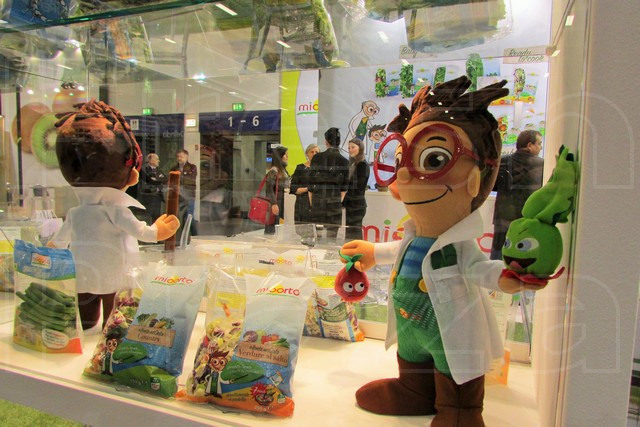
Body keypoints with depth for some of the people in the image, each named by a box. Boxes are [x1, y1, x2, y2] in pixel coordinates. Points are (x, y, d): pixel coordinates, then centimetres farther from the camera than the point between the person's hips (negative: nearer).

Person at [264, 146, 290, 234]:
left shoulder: (283, 170, 16)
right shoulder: (273, 171, -11)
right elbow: (269, 188, -18)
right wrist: (273, 204, -24)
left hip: (283, 203, 9)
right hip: (276, 203, -9)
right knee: (272, 229, -6)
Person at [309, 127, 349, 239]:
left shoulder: (317, 158, 0)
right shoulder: (344, 161, 1)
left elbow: (311, 184, 1)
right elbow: (344, 188, 1)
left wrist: (312, 204, 10)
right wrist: (340, 202, 11)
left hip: (317, 202, 1)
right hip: (335, 203, 0)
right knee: (331, 238, 5)